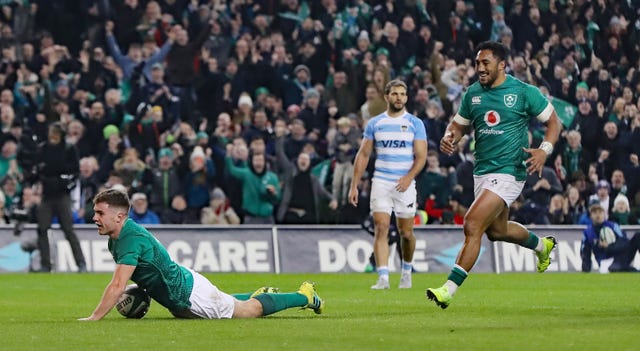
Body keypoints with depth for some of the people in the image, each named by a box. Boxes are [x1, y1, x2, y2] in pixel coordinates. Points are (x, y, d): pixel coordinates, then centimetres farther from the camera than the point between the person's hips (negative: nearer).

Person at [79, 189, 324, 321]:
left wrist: (93, 319, -38)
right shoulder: (117, 236, -2)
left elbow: (117, 285, -39)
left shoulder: (131, 240, -32)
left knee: (253, 309, 10)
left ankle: (305, 296, 25)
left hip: (190, 296, -8)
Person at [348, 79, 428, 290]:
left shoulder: (415, 124, 3)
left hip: (405, 184, -1)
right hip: (381, 183, 1)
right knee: (381, 228, -12)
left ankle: (407, 271, 29)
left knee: (406, 233, 4)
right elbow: (363, 155, 11)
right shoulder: (375, 123, 8)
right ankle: (383, 278, -16)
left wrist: (409, 177, -20)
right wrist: (354, 185, 5)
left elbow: (421, 156, -3)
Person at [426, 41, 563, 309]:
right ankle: (542, 245, 52)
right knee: (497, 230, 22)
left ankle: (449, 289, -17)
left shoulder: (523, 92, -8)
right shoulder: (473, 93, 6)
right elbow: (459, 124, 17)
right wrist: (450, 138, -6)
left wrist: (544, 150, -16)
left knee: (472, 225, -19)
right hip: (482, 171, 7)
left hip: (509, 171, -7)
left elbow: (553, 121, 1)